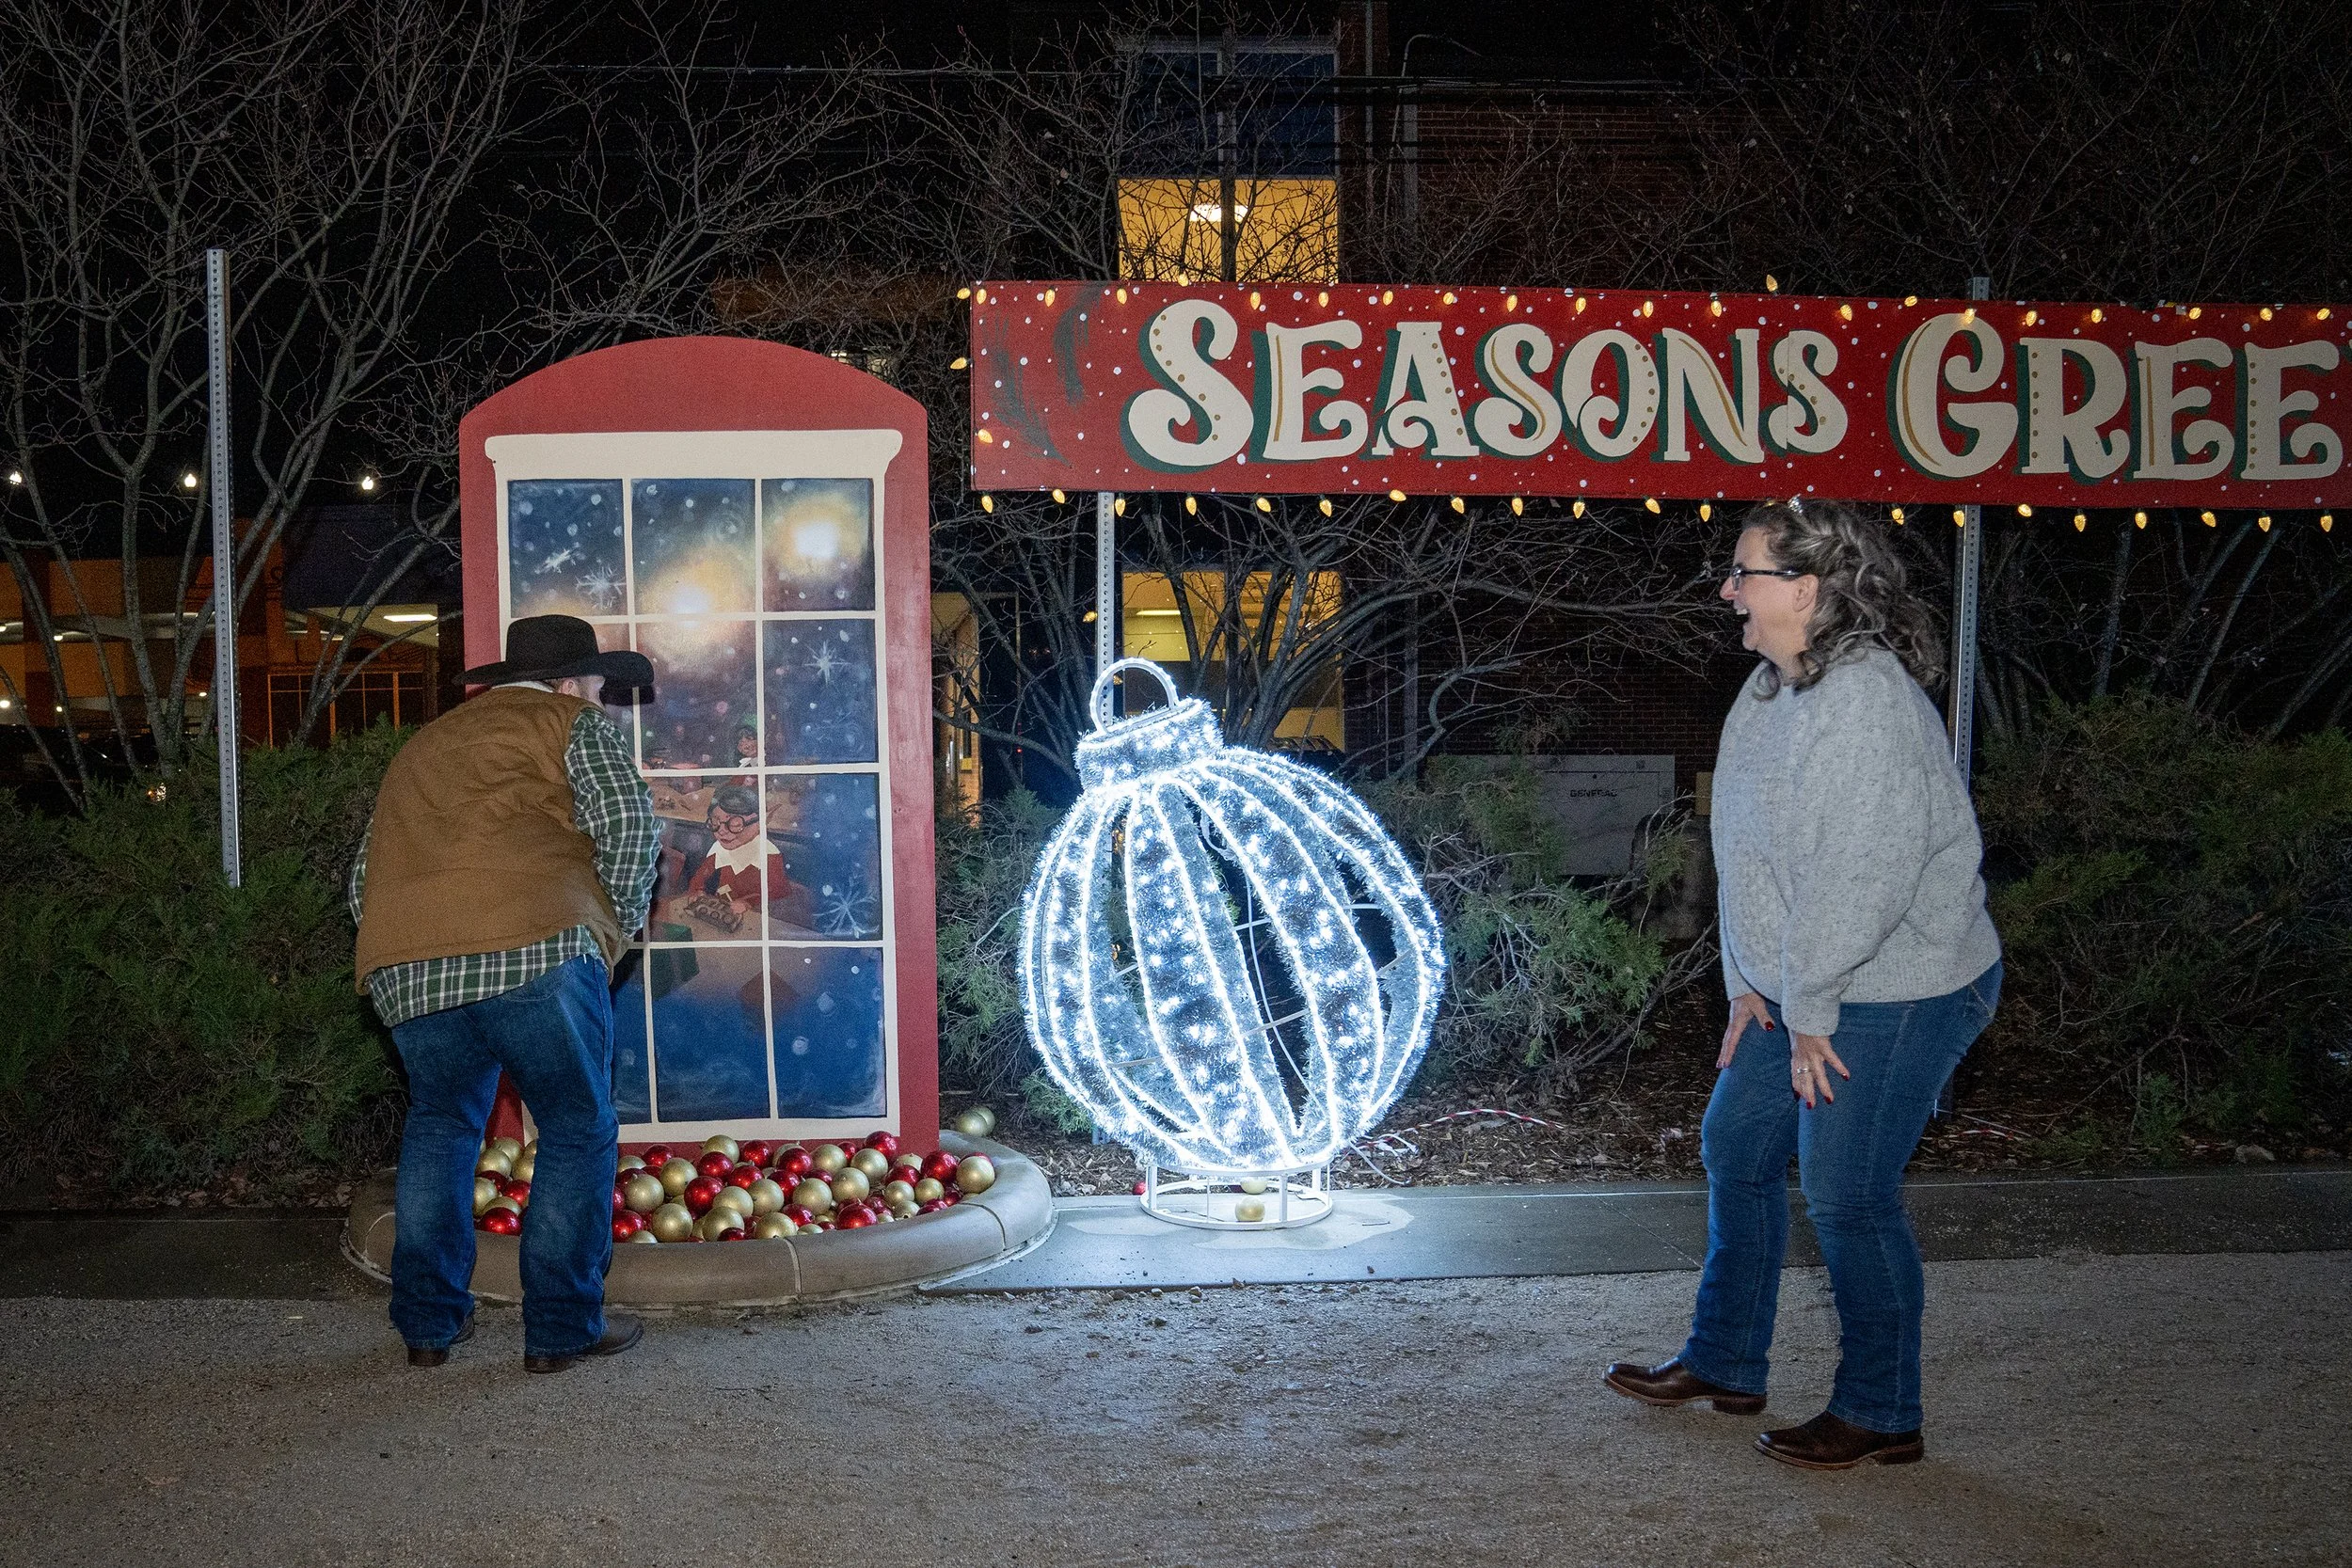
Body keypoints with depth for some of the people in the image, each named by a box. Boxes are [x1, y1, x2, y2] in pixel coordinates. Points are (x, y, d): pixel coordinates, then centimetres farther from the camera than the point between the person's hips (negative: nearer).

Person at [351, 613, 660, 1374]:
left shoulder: (420, 747, 32)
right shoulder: (573, 724, 13)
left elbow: (363, 883, 30)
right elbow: (626, 822, -4)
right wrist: (621, 920, 10)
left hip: (402, 967, 6)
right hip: (533, 952, -6)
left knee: (440, 1126, 24)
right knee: (579, 1131, 8)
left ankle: (427, 1321, 24)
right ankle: (560, 1328, 9)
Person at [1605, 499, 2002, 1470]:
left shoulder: (1866, 702, -24)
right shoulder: (1772, 690, 8)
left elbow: (1859, 880, -27)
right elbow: (1752, 855, 13)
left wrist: (1808, 1007, -20)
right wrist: (1751, 984, 10)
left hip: (1896, 996, -10)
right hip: (1801, 990, 10)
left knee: (1846, 1196, -4)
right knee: (1735, 1148, 16)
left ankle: (1880, 1416, 13)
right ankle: (1723, 1364, 32)